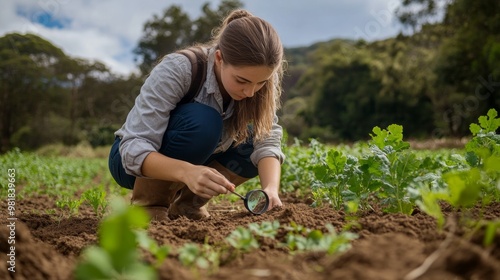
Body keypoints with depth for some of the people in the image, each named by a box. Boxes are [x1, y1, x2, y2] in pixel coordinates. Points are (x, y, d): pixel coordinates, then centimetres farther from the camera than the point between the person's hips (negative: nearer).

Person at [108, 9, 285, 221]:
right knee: (201, 121, -33)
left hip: (195, 160, 5)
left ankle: (187, 201, 0)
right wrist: (186, 171, -53)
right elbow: (134, 148, -35)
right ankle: (149, 203, -13)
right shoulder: (177, 70, -31)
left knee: (253, 138, -20)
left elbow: (268, 140, -22)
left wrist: (271, 188, -42)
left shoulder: (256, 81, -17)